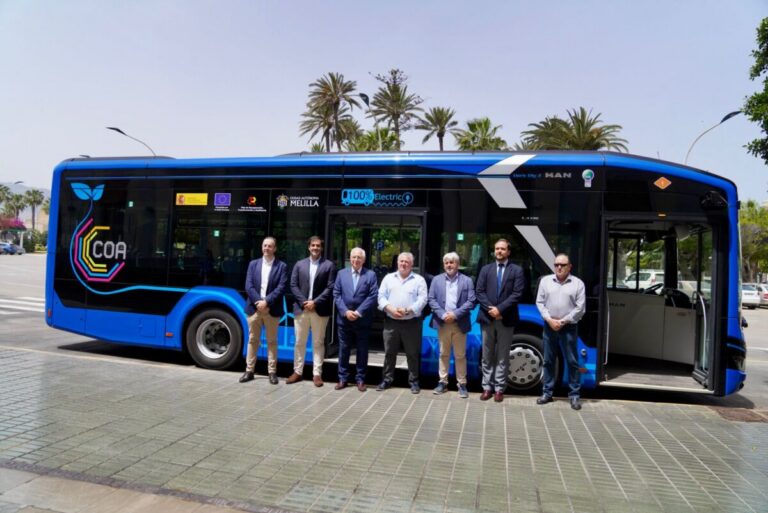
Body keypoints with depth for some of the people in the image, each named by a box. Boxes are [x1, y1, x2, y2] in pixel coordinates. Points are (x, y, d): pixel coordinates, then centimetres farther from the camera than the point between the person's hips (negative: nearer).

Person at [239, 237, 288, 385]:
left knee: (272, 341, 6)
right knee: (252, 340, 9)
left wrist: (266, 302, -17)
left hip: (272, 310, -2)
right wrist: (258, 301, -13)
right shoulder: (253, 264, 9)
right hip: (254, 308, 2)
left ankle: (272, 372, 12)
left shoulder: (282, 266, 1)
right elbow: (248, 286, 0)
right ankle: (249, 370, 18)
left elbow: (281, 288, -9)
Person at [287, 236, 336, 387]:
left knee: (318, 343, 4)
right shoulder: (299, 264, 9)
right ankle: (297, 372, 19)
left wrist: (315, 302, -13)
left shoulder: (329, 265, 1)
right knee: (299, 342, 8)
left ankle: (317, 374, 11)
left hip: (319, 310, -2)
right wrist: (304, 302, -9)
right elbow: (293, 286, 4)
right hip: (301, 308, 2)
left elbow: (330, 288, -6)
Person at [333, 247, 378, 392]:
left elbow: (373, 296, -7)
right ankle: (343, 378, 19)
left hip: (362, 320, -2)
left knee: (362, 351, 6)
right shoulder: (341, 273, 8)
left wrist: (358, 312, -14)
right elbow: (336, 294, 3)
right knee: (343, 350, 9)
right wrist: (345, 311, -10)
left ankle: (360, 379, 16)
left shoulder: (371, 275, 1)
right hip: (344, 319, 2)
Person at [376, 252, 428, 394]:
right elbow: (381, 296, 3)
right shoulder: (388, 278, 10)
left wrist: (407, 310, -17)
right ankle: (387, 379, 20)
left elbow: (422, 299, -6)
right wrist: (390, 309, -13)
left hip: (411, 323, -2)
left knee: (413, 354, 4)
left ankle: (414, 381, 15)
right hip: (391, 322, 2)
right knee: (389, 353, 9)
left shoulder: (419, 280, 2)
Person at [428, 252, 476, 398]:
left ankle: (462, 384, 13)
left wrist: (455, 314, -15)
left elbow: (471, 301, -5)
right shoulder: (437, 280, 7)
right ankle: (443, 382, 19)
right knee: (444, 354, 10)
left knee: (460, 356, 4)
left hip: (459, 324, -2)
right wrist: (442, 315, -13)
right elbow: (431, 300, 1)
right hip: (442, 323, 2)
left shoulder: (467, 280, 2)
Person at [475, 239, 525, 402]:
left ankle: (499, 389, 11)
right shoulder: (486, 269, 11)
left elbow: (517, 294, -7)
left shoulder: (516, 270, 3)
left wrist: (500, 309, -15)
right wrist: (489, 309, -11)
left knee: (502, 356, 4)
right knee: (487, 356, 7)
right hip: (487, 318, 2)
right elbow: (479, 292, 3)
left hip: (506, 319, -2)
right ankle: (487, 387, 15)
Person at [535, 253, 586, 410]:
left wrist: (563, 321, -10)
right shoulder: (545, 281, 6)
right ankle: (547, 393, 17)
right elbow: (540, 303, 4)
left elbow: (580, 308, -4)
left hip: (569, 328, -2)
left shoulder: (578, 283, 0)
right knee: (548, 361, 8)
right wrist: (550, 320, -9)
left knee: (572, 362, 2)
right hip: (549, 326, 2)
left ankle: (574, 395, 11)